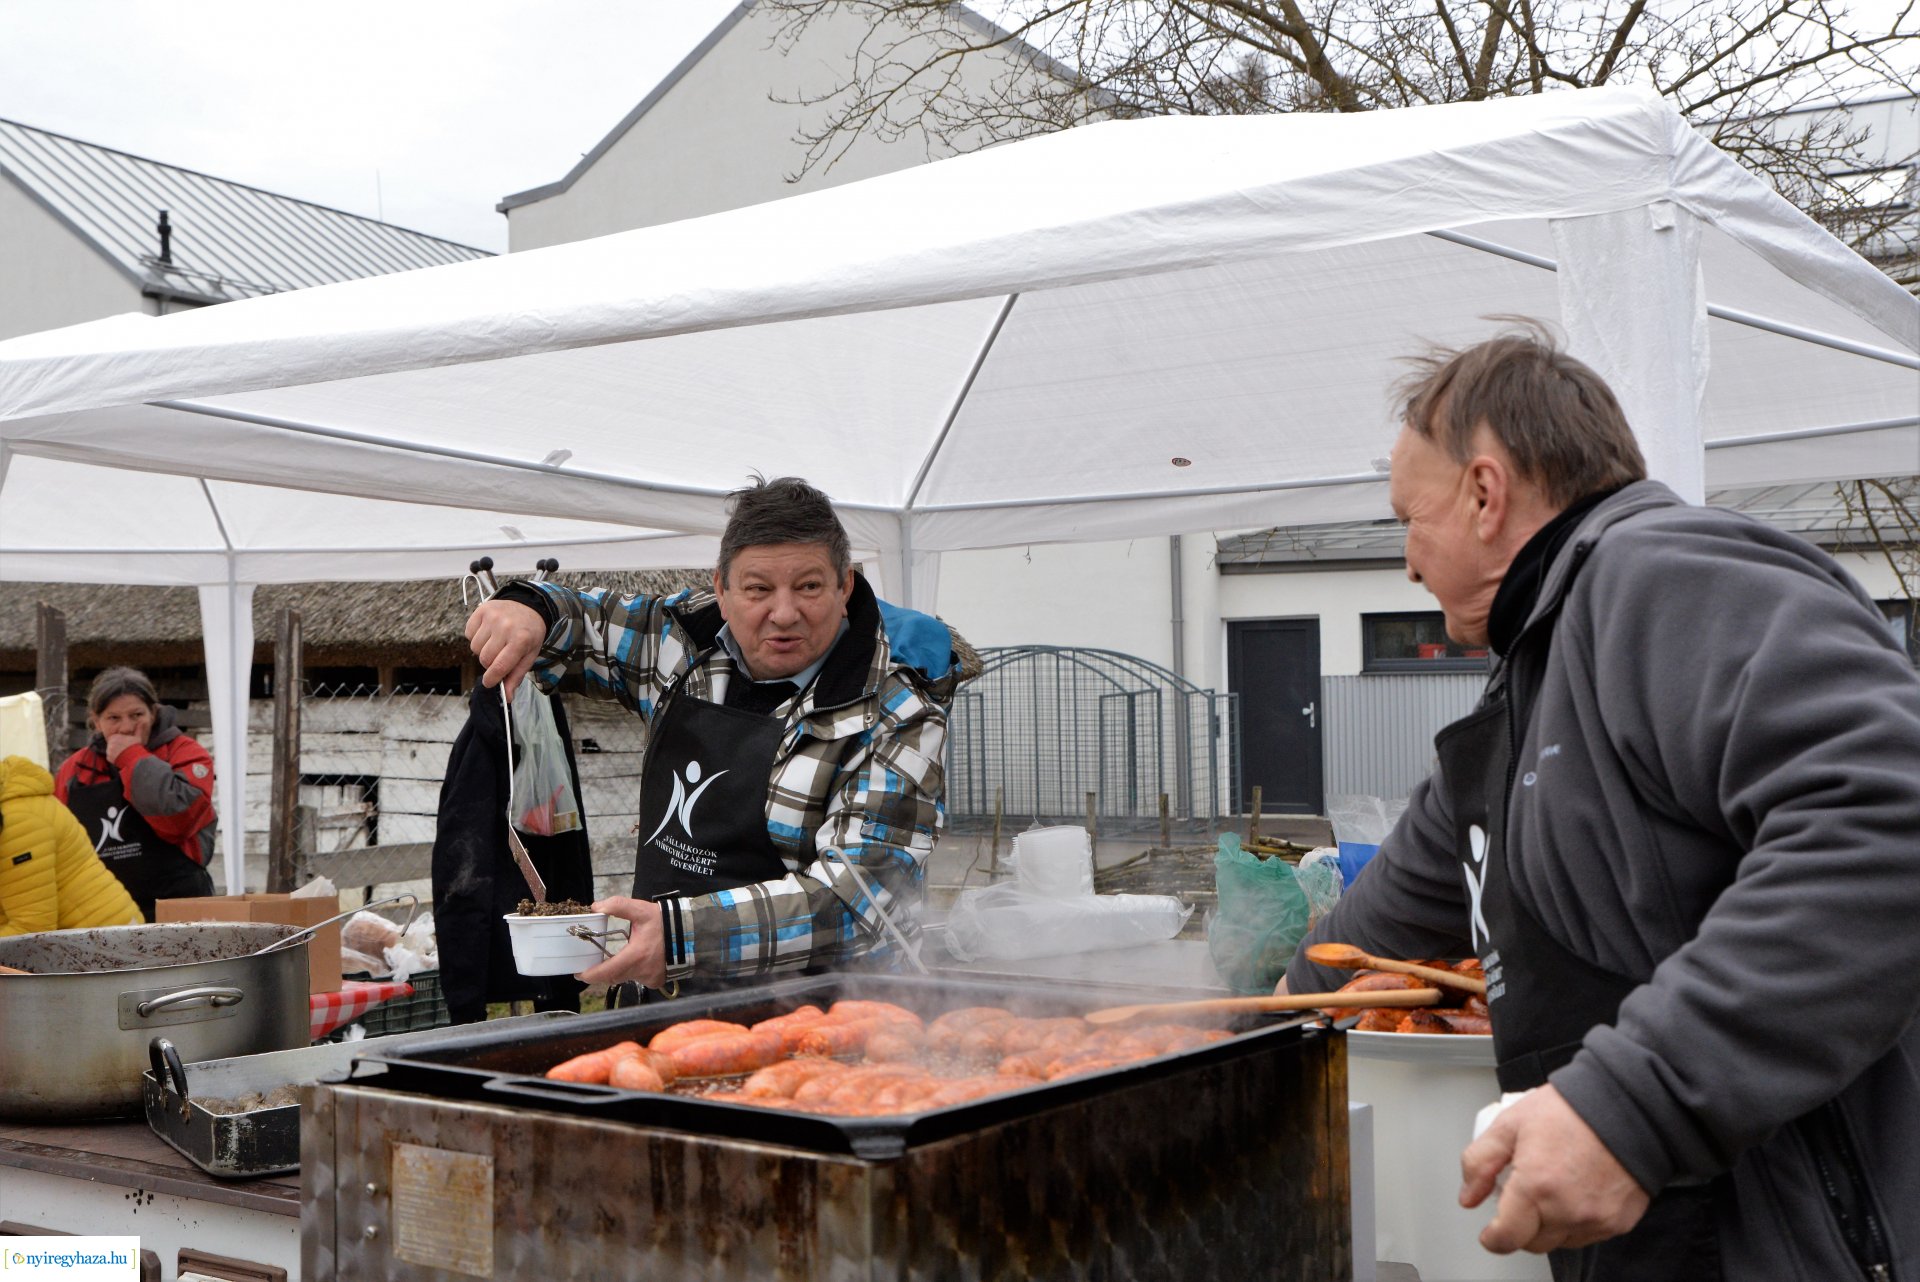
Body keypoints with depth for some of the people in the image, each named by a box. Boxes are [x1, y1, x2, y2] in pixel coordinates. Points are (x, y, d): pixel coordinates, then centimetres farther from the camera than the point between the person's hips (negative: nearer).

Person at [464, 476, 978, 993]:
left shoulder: (893, 714, -11)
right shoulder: (693, 635, 7)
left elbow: (862, 893, -19)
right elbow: (582, 622, 24)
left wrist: (684, 935, -29)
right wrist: (527, 610, -2)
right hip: (662, 995, 6)